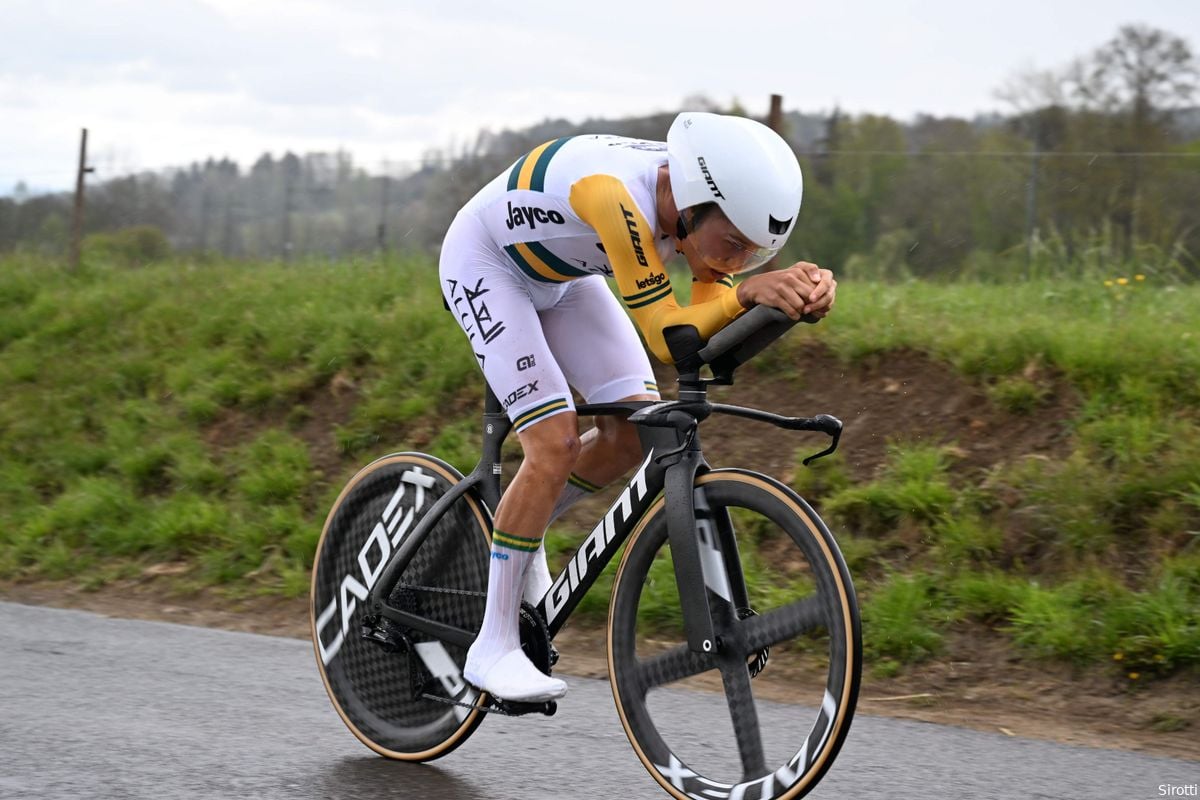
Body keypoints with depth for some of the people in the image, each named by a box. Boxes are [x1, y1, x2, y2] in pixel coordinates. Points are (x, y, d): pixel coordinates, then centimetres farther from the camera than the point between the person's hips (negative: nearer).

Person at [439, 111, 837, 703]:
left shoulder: (708, 200, -19)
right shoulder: (617, 194, -41)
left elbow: (709, 327, -22)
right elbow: (665, 337, -41)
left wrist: (802, 292, -38)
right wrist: (748, 292, -55)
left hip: (559, 277, 7)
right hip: (485, 265, -7)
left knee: (637, 428, -3)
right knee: (555, 443, -18)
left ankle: (518, 531, 22)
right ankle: (493, 649, -9)